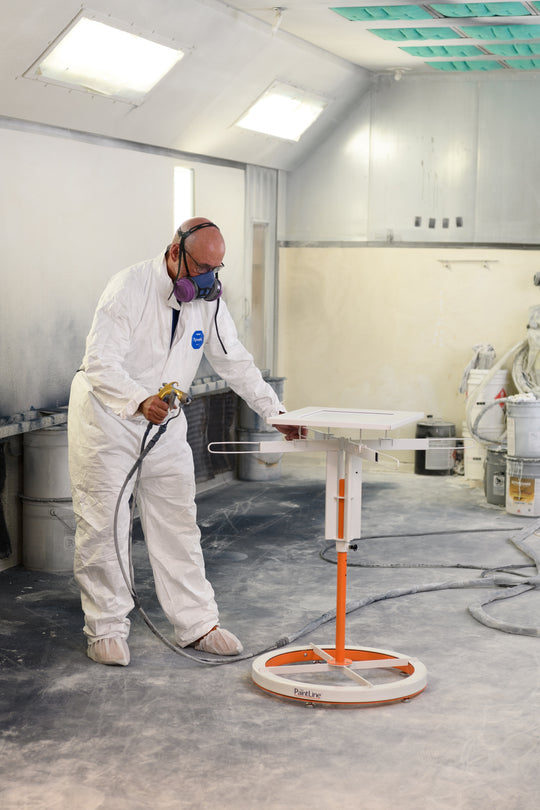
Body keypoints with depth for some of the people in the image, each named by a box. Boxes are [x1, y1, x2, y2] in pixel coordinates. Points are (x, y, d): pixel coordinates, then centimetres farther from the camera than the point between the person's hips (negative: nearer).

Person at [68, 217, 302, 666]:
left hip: (165, 420, 6)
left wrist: (276, 412, -3)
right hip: (106, 414, -6)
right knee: (103, 524, -1)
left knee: (178, 522, 7)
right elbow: (100, 363, -27)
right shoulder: (131, 287, -21)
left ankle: (197, 624, 14)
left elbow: (235, 361, 6)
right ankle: (106, 629, 10)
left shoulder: (208, 299, -1)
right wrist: (140, 401, -44)